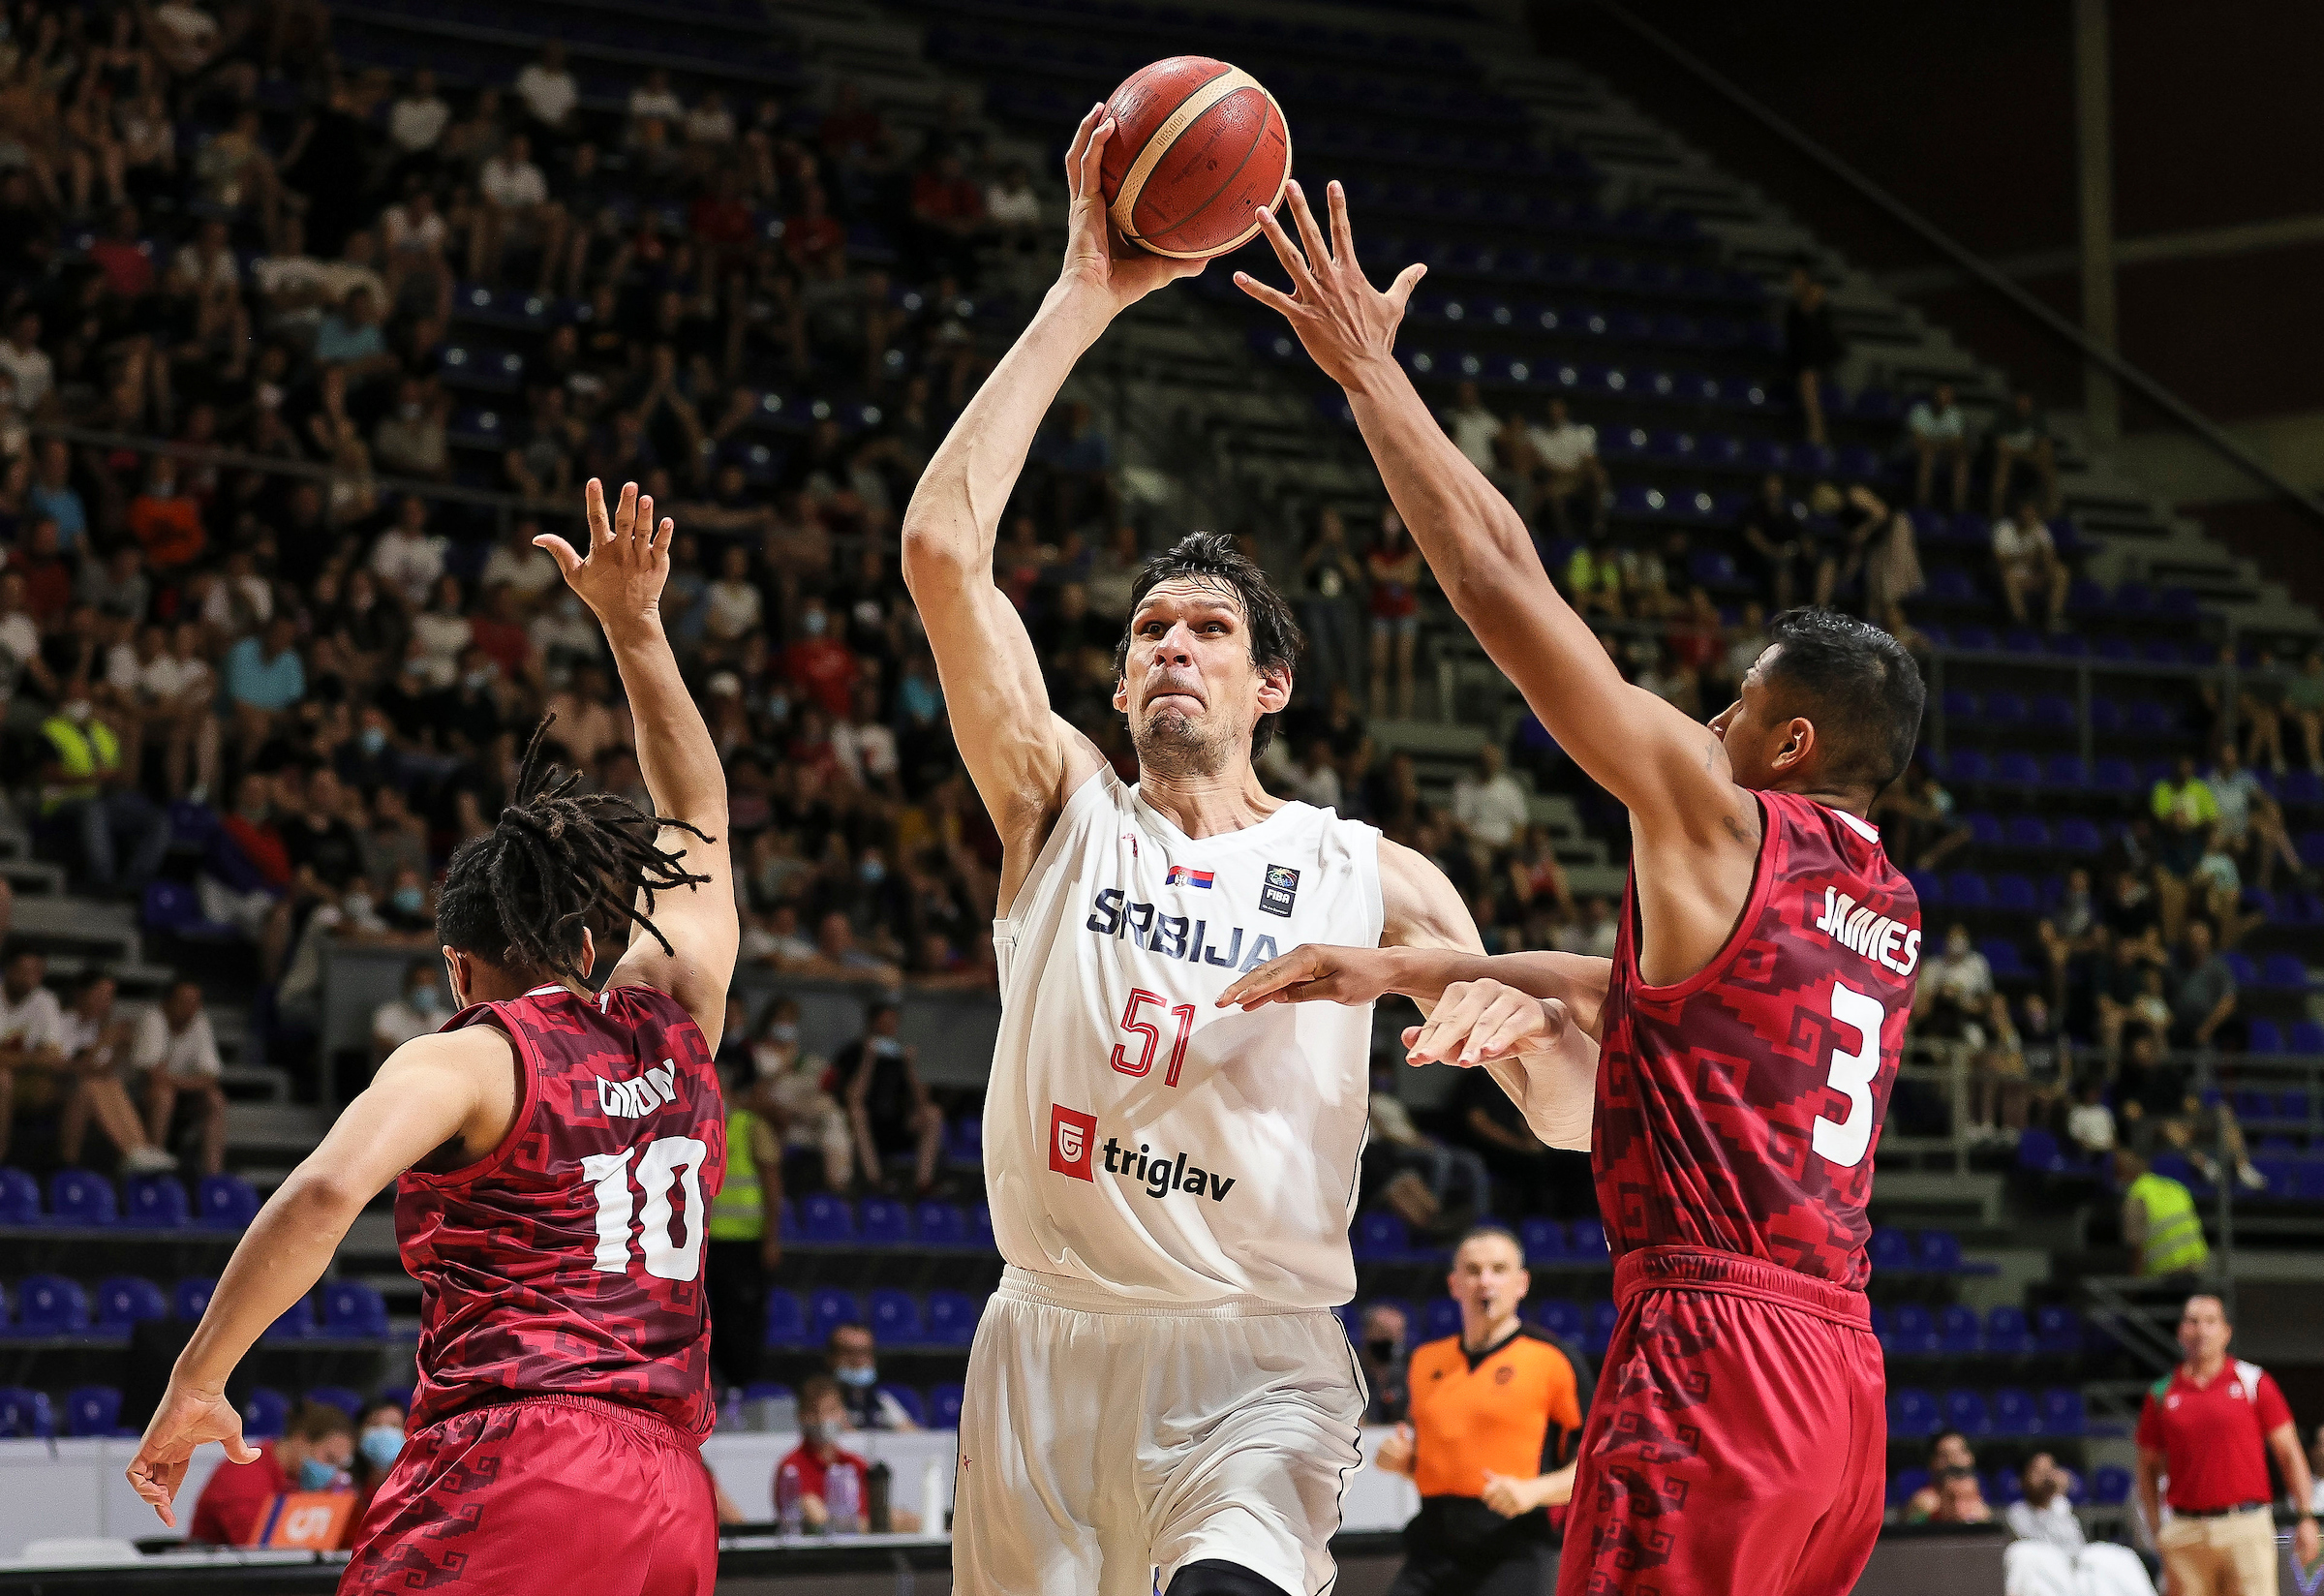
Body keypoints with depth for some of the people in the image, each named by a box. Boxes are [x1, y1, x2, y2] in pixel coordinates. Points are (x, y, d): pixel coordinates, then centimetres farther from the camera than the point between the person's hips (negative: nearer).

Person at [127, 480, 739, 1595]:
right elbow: (698, 817, 34)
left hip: (510, 1482, -6)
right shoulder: (670, 1022, 18)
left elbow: (324, 1191, -16)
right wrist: (634, 626, 39)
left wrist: (193, 1386, -8)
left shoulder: (468, 1058, 3)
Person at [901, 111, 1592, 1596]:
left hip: (1252, 1366, -2)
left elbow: (1569, 1114, 3)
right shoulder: (1062, 813, 6)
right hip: (1046, 1348, 3)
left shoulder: (1367, 877, 5)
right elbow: (943, 547, -7)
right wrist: (1083, 301, -7)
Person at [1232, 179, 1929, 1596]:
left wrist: (1368, 369, 4)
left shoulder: (1721, 826, -3)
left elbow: (1504, 585, -3)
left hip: (1716, 1357, -9)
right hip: (1848, 1382, 9)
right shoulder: (1891, 916, 19)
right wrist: (1395, 972, 26)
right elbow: (1649, 985, 29)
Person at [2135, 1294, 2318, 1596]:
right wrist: (2156, 1533, 6)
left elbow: (2289, 1454, 7)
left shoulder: (2254, 1382, 6)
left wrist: (2304, 1517, 0)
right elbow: (2148, 1467, 15)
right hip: (2186, 1533, 2)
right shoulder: (2162, 1394, 10)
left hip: (2247, 1526, -2)